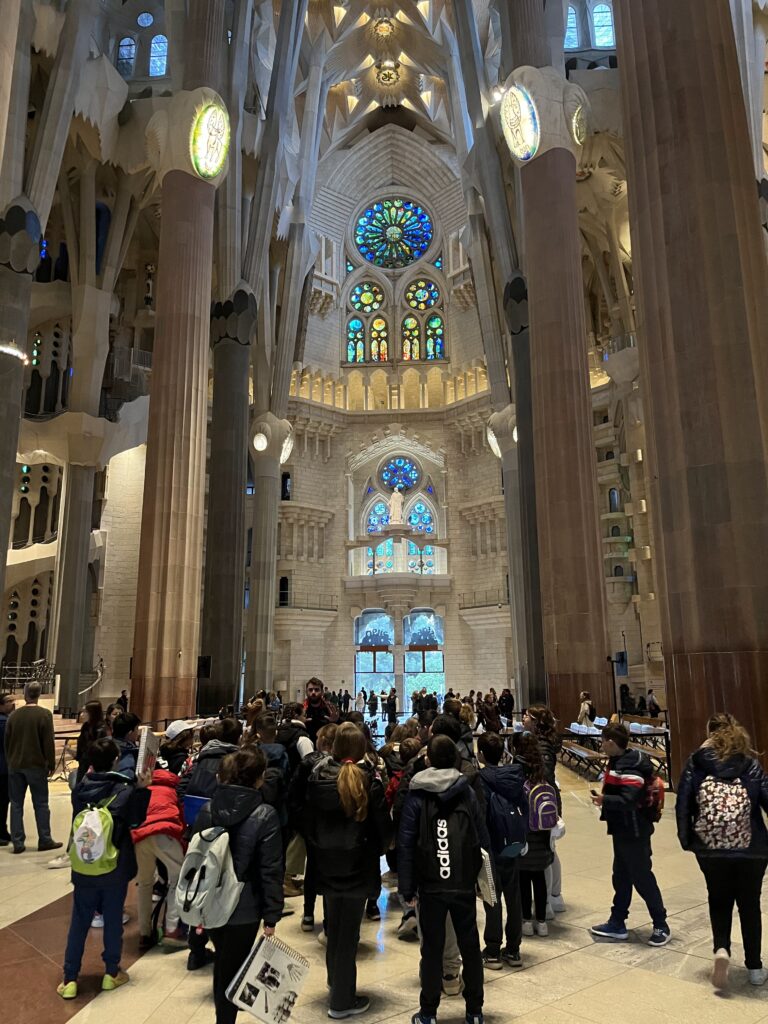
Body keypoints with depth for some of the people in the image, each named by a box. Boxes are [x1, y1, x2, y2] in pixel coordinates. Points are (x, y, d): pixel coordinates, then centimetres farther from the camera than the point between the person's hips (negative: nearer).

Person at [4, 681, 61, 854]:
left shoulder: (14, 715, 3)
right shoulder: (44, 714, -11)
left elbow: (6, 742, 10)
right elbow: (48, 743, -11)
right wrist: (51, 764, -2)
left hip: (15, 765, 4)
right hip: (36, 765, -4)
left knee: (16, 804, 9)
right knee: (40, 804, 5)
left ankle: (17, 842, 8)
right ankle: (45, 840, 8)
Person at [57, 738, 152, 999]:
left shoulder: (80, 788, -7)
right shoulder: (125, 790, -16)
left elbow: (79, 818, 11)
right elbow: (136, 821, -6)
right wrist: (141, 789, -8)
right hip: (115, 867, -2)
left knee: (79, 922, 14)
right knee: (113, 920, 12)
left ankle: (69, 979, 19)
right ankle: (111, 973, 24)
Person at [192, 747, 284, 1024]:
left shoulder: (207, 810, -4)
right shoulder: (264, 815, -19)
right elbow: (271, 871, -17)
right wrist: (271, 916, -8)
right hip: (244, 909, -5)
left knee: (221, 965, 27)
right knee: (231, 970, 11)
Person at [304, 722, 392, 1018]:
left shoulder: (317, 778, -6)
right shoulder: (368, 781, -15)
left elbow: (307, 821, 2)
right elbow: (384, 828, -10)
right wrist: (375, 851, 9)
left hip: (326, 864, 4)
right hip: (357, 866, -4)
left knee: (333, 926, 23)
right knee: (348, 931, 7)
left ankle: (335, 979, 42)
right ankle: (342, 1000, 16)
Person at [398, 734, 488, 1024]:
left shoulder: (417, 796, -6)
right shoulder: (467, 792, -2)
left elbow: (406, 844, -7)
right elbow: (483, 839, -1)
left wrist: (407, 888, -2)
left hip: (431, 885, -1)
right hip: (464, 884, 1)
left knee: (432, 949, 11)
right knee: (470, 946, 15)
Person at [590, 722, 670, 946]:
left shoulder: (630, 768, -24)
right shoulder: (618, 762, 7)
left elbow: (629, 800, -30)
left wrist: (604, 800, -21)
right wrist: (604, 798, -1)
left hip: (634, 832, -10)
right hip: (622, 830, 10)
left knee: (642, 877, 3)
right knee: (621, 877, 17)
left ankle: (661, 926, 18)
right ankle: (617, 924, 28)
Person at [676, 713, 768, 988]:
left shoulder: (697, 763, 1)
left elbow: (683, 804, -3)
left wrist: (687, 840, 6)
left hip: (710, 848, 0)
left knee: (719, 901, 19)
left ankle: (721, 949, -2)